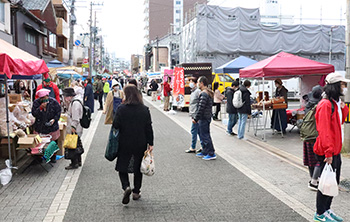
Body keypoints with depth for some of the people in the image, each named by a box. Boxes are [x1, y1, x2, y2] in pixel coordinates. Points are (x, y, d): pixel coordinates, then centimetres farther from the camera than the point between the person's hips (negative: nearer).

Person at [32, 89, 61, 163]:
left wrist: (54, 119, -14)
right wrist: (40, 108, -24)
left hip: (52, 127, 0)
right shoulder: (36, 102, -4)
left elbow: (58, 112, 1)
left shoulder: (54, 102, -7)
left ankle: (53, 157, 25)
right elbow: (34, 114, -10)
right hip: (39, 127, 0)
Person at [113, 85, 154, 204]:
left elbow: (116, 125, -11)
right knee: (138, 168, 16)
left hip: (125, 143, -2)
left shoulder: (121, 109, -12)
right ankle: (136, 192, 24)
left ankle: (126, 187, -12)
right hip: (141, 144, 2)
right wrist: (150, 143, 3)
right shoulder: (144, 109, -4)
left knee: (122, 166, 11)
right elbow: (149, 127, -3)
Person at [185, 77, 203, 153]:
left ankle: (192, 148, 3)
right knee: (199, 131, 12)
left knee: (194, 131, -4)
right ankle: (203, 146, 18)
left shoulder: (198, 91, -13)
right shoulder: (192, 91, 17)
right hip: (193, 115, 10)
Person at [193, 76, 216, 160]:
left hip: (204, 118, -10)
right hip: (207, 117, 10)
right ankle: (205, 152, 26)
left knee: (205, 136, -5)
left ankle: (211, 154, -1)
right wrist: (196, 117, 22)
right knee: (203, 135, 18)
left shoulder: (204, 94, -18)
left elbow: (201, 108, -22)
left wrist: (195, 118, -17)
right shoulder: (209, 93, 15)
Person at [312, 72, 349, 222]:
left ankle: (326, 209, 32)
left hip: (335, 150, 10)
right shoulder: (325, 104, -20)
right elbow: (324, 130, -24)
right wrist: (328, 153, -25)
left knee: (334, 182, 18)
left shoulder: (335, 103, 11)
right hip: (327, 152, -10)